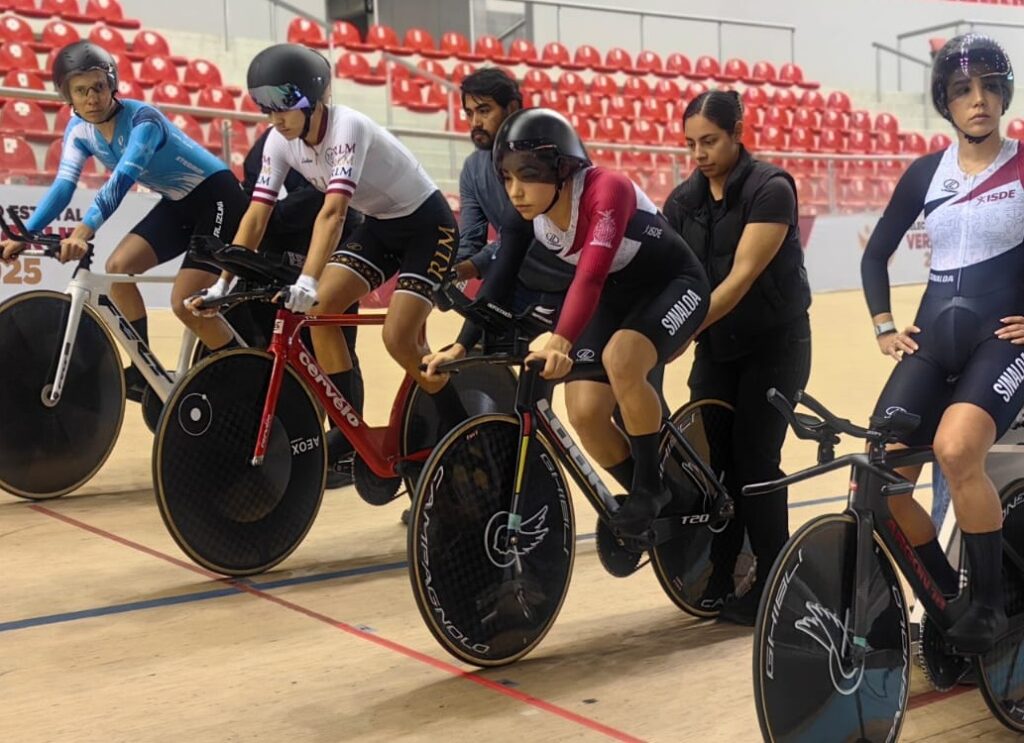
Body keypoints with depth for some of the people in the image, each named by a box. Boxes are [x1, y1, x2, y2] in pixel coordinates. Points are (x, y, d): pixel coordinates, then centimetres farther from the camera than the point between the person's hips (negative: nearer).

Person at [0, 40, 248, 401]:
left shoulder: (142, 118, -27)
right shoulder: (79, 129, -5)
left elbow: (123, 178, -41)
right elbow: (62, 187, -11)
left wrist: (84, 230, -54)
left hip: (216, 196, -7)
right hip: (177, 203, 7)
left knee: (185, 304, -16)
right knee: (118, 267, -9)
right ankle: (144, 368, 4)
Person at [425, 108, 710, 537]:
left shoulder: (606, 190, -32)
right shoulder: (528, 212, -12)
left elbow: (590, 275, -44)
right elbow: (500, 277, -10)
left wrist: (560, 343, -57)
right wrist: (460, 346, -19)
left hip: (673, 286, -6)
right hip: (616, 296, 7)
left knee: (620, 358, -36)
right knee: (585, 413, -10)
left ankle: (651, 484, -14)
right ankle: (648, 501, 15)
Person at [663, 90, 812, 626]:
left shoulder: (770, 190, -17)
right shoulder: (683, 199, 1)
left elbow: (742, 277, -25)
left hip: (774, 345, -5)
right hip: (716, 347, 5)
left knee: (754, 460, -6)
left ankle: (773, 586, 7)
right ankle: (718, 581, 10)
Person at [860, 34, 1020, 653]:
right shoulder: (926, 173, 9)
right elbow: (876, 254, 18)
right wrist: (885, 326, 7)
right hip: (934, 338, 4)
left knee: (956, 449, -33)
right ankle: (944, 594, 14)